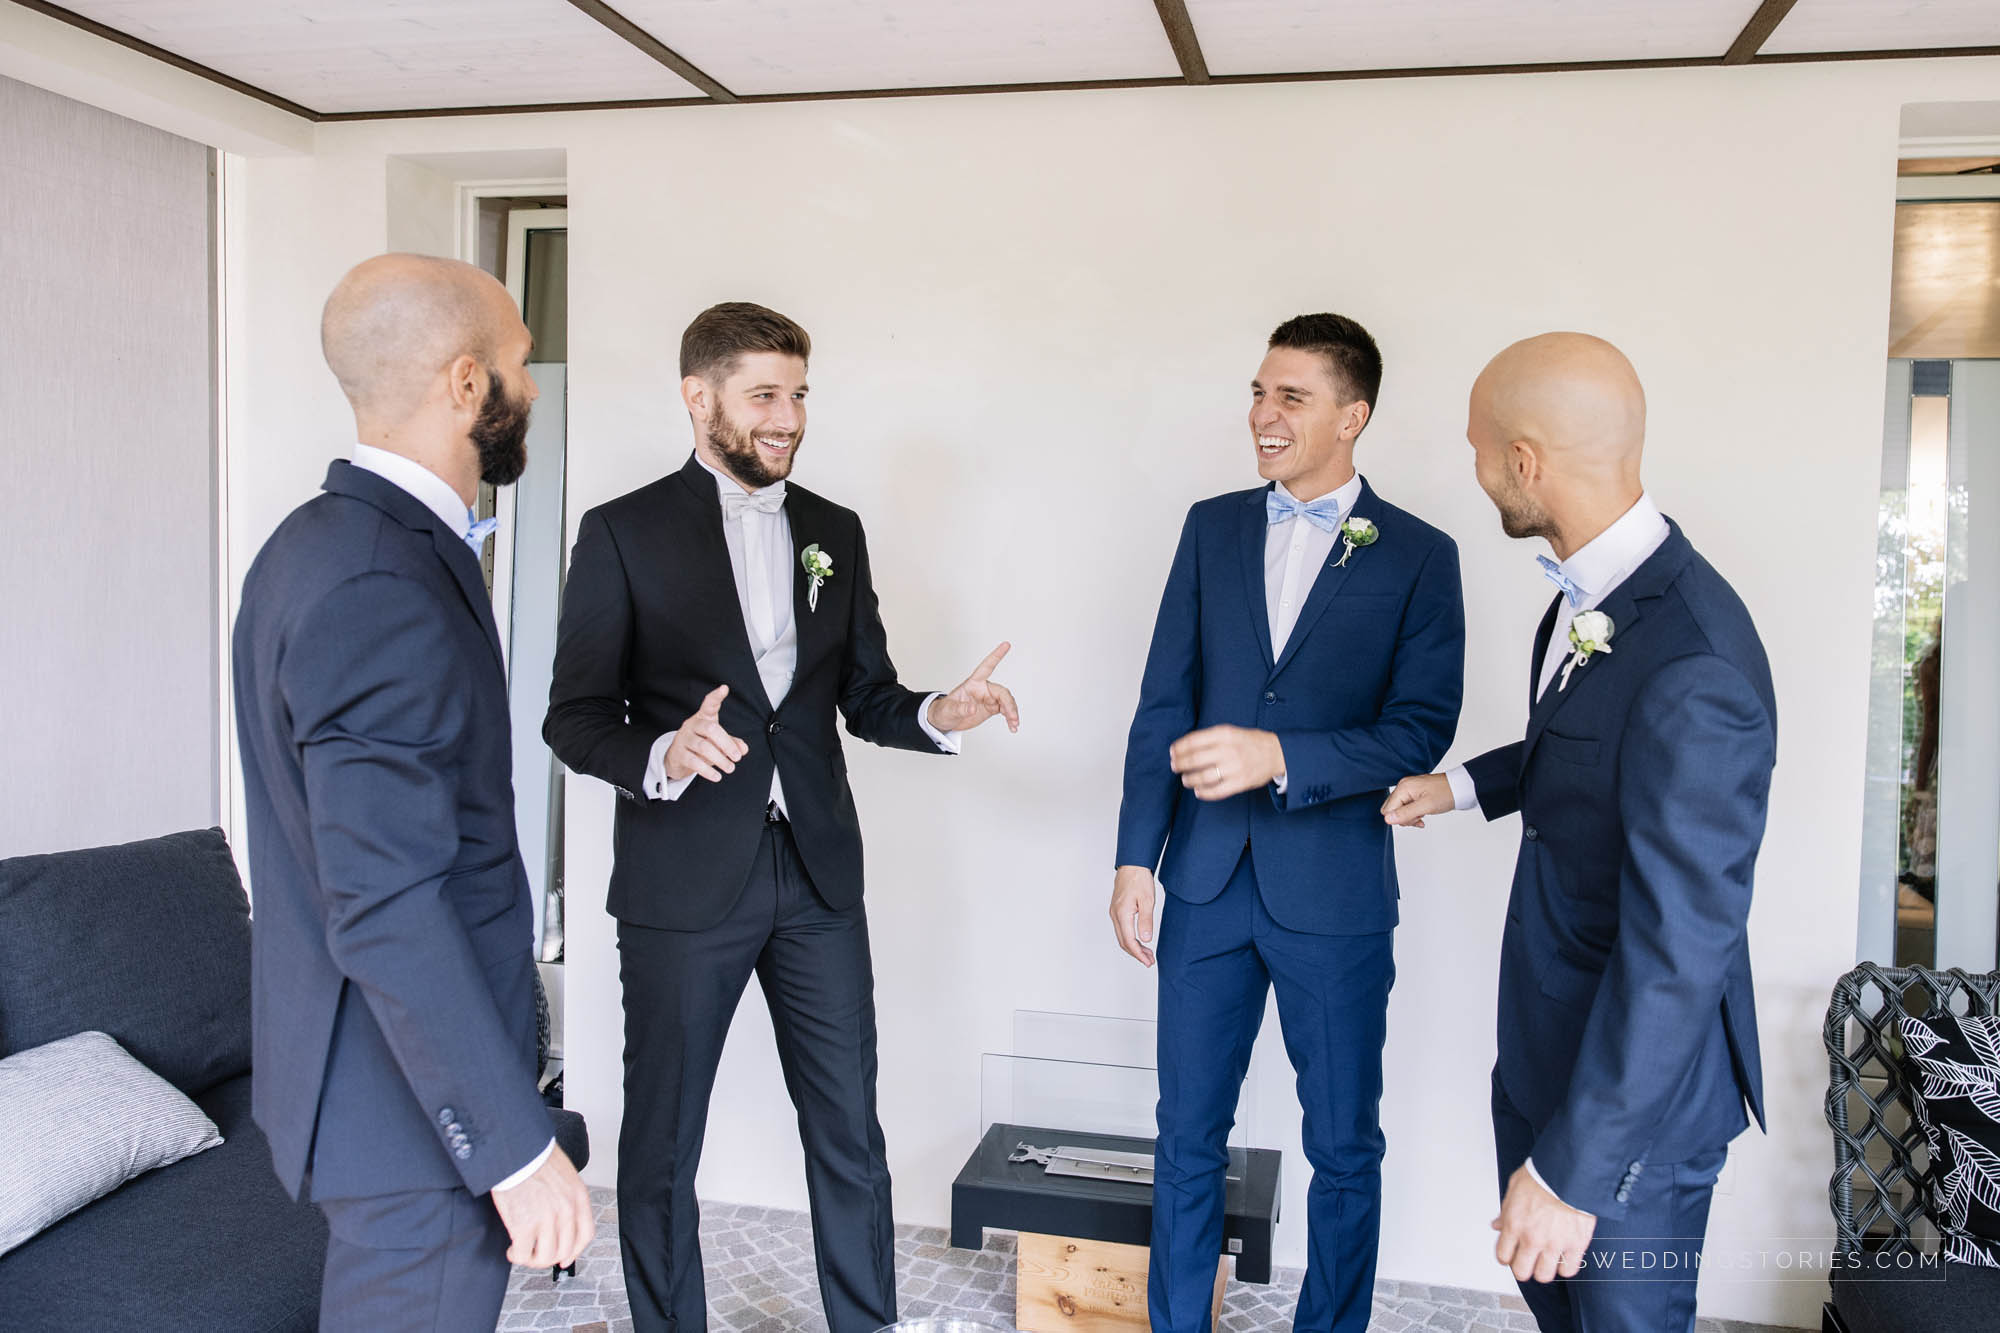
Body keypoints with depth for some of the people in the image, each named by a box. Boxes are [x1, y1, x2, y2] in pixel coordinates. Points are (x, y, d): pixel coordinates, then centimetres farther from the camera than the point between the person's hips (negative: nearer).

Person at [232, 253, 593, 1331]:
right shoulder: (382, 588, -26)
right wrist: (517, 1147, -25)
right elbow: (389, 909, -29)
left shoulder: (321, 540, 7)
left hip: (359, 1062, 10)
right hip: (416, 1090, -10)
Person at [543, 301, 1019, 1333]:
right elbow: (574, 716, -6)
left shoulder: (834, 532, 10)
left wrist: (936, 715, -8)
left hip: (816, 872, 4)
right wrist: (663, 756, -26)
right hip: (682, 883, -3)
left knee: (850, 1132, 10)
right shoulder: (624, 533, -3)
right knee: (661, 1141, 10)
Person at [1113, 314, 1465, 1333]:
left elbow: (1421, 731, -10)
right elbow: (1163, 703, 6)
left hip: (1334, 894, -2)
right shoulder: (1212, 528, 6)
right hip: (1208, 882, 3)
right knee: (1188, 1133, 13)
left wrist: (1278, 755, -24)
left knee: (1344, 1147, 11)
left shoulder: (1418, 556, -3)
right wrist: (1136, 858, 2)